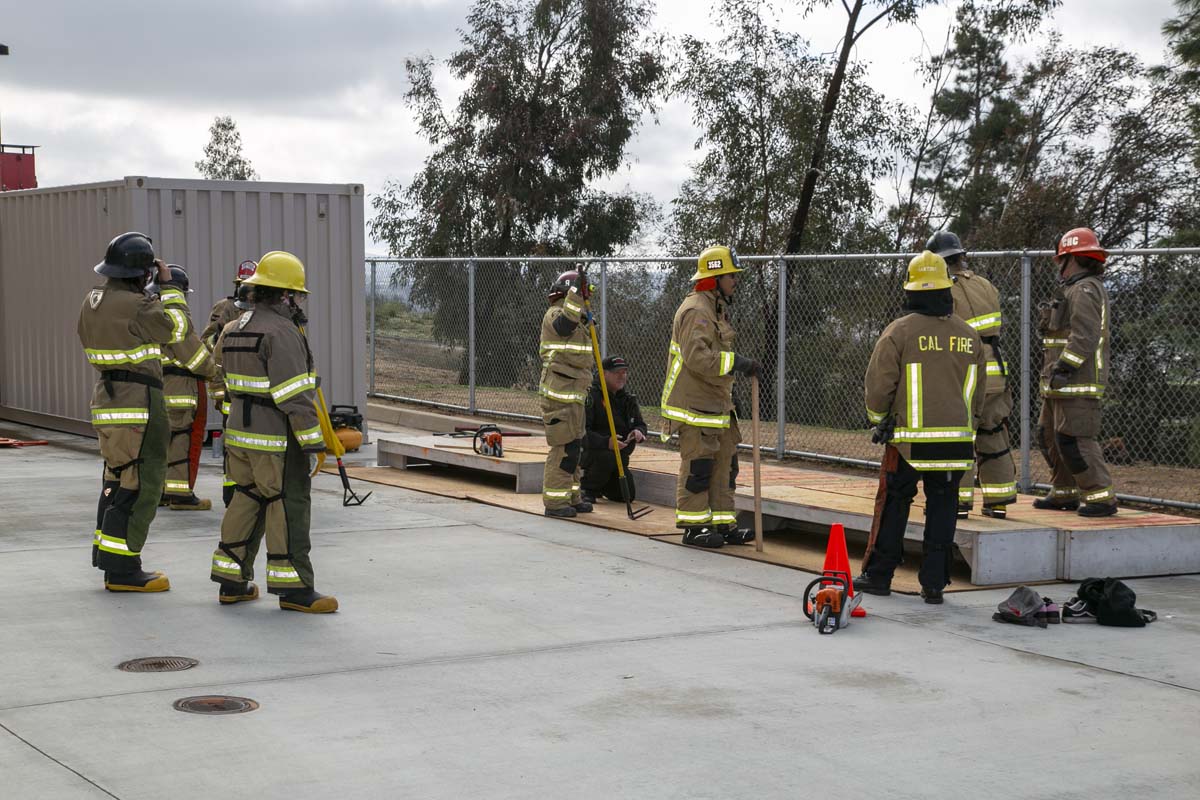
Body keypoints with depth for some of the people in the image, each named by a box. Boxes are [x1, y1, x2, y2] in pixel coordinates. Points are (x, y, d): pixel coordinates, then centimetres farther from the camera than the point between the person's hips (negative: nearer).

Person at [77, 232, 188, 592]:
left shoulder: (92, 301, 8)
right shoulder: (135, 306, -19)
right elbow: (174, 329, -4)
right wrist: (170, 287, 6)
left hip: (107, 398, 10)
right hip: (137, 402, -10)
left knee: (118, 479, 19)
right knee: (137, 485, -5)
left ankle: (108, 560, 26)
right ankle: (122, 570, -4)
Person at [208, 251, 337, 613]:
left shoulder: (234, 329, 13)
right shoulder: (281, 332, -17)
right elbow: (294, 395, -21)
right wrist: (312, 441, -20)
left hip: (240, 433, 9)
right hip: (277, 438, -9)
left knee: (247, 502, 15)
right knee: (288, 508, -4)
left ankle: (232, 582, 19)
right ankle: (294, 588, -3)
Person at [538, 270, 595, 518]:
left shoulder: (575, 318, 21)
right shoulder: (554, 314, -12)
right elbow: (565, 323, -37)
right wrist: (575, 291, -38)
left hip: (573, 395, 11)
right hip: (559, 395, -11)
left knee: (573, 446, 16)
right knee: (564, 447, -10)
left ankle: (571, 497, 25)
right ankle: (555, 502, -6)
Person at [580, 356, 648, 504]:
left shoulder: (628, 400, 9)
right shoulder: (590, 396, -16)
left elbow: (640, 424, 12)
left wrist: (638, 433, -15)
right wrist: (605, 442, -38)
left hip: (619, 456, 7)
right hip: (588, 453, -7)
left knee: (627, 495, -2)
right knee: (607, 457, -38)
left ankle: (598, 484, 28)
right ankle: (586, 489, -11)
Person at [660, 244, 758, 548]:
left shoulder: (716, 309, 18)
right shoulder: (696, 310, -16)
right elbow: (698, 357, -27)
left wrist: (728, 389, 22)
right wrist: (738, 362, -26)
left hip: (716, 403, 10)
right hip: (695, 406, -10)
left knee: (725, 463, 11)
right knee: (698, 465, -5)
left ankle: (723, 524, 17)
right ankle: (693, 528, 2)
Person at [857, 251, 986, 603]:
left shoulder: (900, 332, -8)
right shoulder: (969, 335, 6)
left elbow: (879, 383, -5)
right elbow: (979, 392, 14)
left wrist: (878, 418, 12)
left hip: (910, 440, -3)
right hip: (957, 440, 3)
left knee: (895, 505, 8)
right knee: (942, 508, 10)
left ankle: (879, 575, 15)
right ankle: (934, 584, 9)